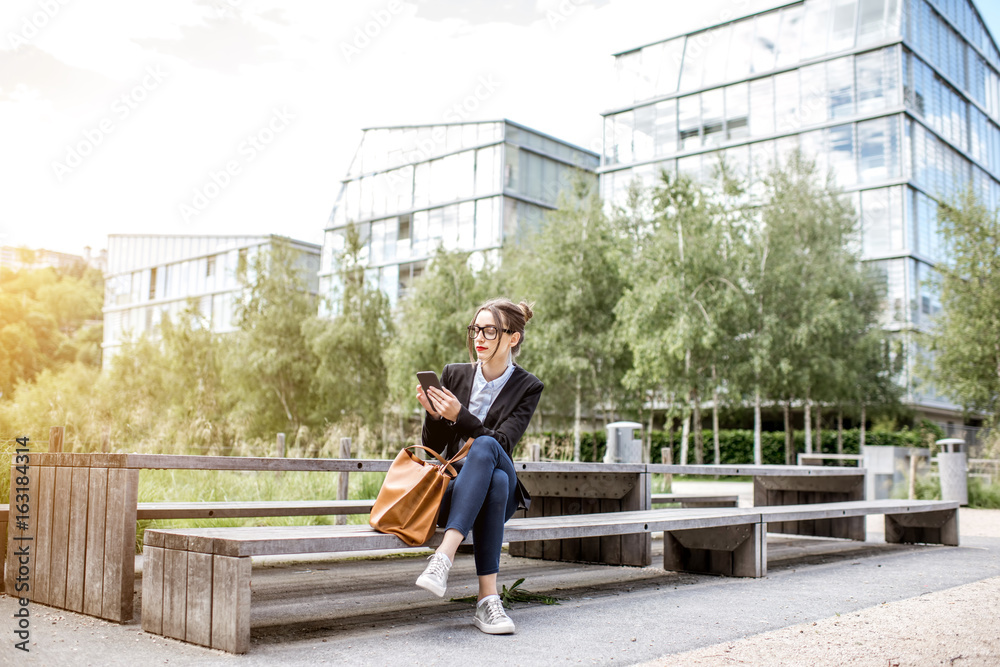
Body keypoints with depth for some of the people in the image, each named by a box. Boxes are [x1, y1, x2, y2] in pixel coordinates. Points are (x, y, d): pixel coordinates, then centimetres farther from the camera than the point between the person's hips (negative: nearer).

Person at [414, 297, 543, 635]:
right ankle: (488, 597, -43)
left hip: (500, 493, -1)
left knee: (485, 446, -36)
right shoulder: (454, 374, 8)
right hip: (453, 489, 1)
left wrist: (459, 415, -27)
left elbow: (502, 443, -14)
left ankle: (444, 557, -47)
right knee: (496, 481, -36)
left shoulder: (527, 387, 1)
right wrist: (433, 415, -13)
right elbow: (432, 448, 8)